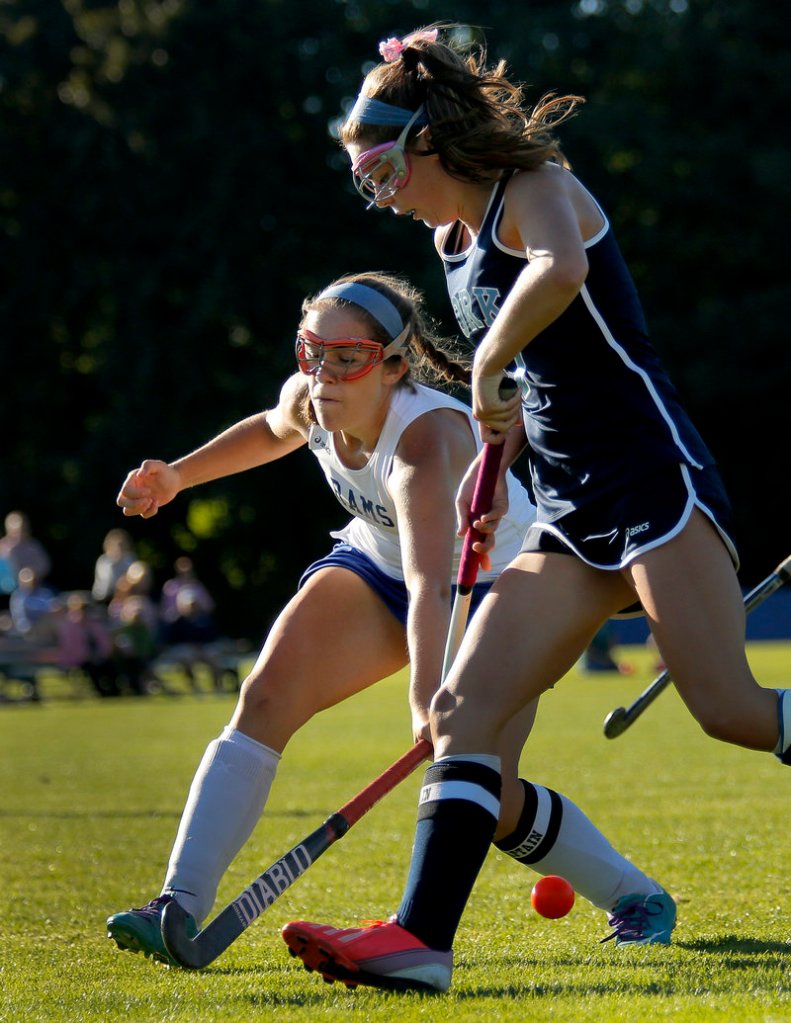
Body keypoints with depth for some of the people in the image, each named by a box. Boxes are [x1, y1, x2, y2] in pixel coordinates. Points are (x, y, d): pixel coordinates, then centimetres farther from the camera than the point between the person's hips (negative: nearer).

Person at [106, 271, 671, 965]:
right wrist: (178, 475, 5)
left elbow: (431, 586, -54)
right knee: (267, 698, -19)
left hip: (497, 587, -5)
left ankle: (634, 894, 10)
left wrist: (428, 702, -67)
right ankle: (181, 906, -20)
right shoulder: (308, 401, -19)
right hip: (378, 564, 5)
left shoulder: (427, 438, -39)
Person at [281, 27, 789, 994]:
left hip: (654, 477, -9)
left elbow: (563, 271, -33)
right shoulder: (454, 241, 18)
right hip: (570, 516, 9)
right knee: (461, 710, -5)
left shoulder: (534, 189, -7)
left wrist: (489, 371, -20)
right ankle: (420, 937, -12)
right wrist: (504, 443, 16)